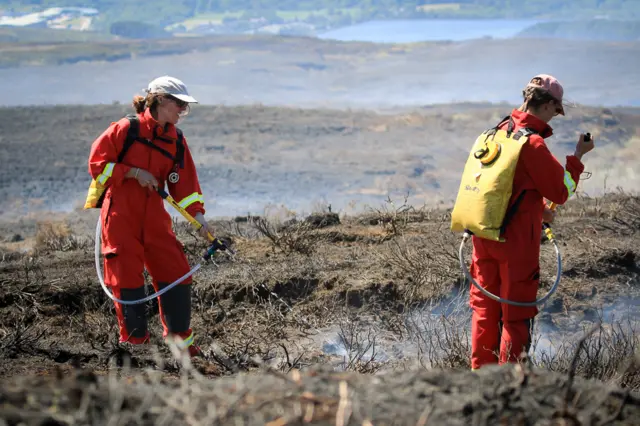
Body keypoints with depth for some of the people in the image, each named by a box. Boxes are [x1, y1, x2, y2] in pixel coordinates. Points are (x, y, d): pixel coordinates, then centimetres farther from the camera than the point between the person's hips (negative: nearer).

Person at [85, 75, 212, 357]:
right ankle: (134, 341, 10)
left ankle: (181, 340, 14)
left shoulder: (176, 140, 9)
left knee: (176, 273, 1)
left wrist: (198, 215, -4)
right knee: (127, 276, -2)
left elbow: (185, 183, 8)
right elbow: (97, 163, -7)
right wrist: (134, 172, -15)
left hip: (154, 214, 5)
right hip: (120, 213, -5)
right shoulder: (126, 128, -7)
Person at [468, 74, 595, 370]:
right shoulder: (533, 144, -19)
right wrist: (578, 157, 0)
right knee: (516, 313, 3)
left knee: (484, 307, 15)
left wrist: (538, 210, 24)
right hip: (516, 239, -7)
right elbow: (561, 192, -10)